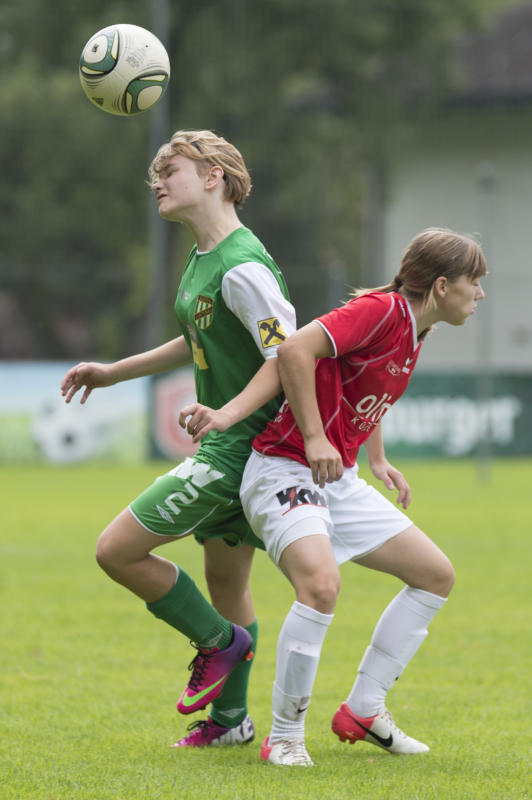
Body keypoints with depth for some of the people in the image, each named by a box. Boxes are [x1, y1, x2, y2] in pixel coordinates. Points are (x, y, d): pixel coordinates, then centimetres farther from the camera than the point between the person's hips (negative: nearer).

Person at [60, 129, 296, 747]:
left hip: (239, 448, -9)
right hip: (227, 447, 9)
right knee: (226, 580, 16)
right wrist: (113, 372, 27)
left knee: (117, 550, -9)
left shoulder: (241, 268, -20)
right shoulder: (204, 259, 12)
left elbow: (288, 354, -23)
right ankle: (229, 719, 26)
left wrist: (228, 413, -34)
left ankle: (217, 642, 7)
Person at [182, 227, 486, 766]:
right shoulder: (382, 310, -18)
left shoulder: (412, 331, 11)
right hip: (284, 472, -10)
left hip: (339, 480, 10)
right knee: (321, 584, -32)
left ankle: (362, 710, 16)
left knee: (436, 575, 9)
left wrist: (378, 460, 21)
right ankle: (284, 737, -18)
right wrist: (315, 439, -28)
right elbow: (295, 349, -30)